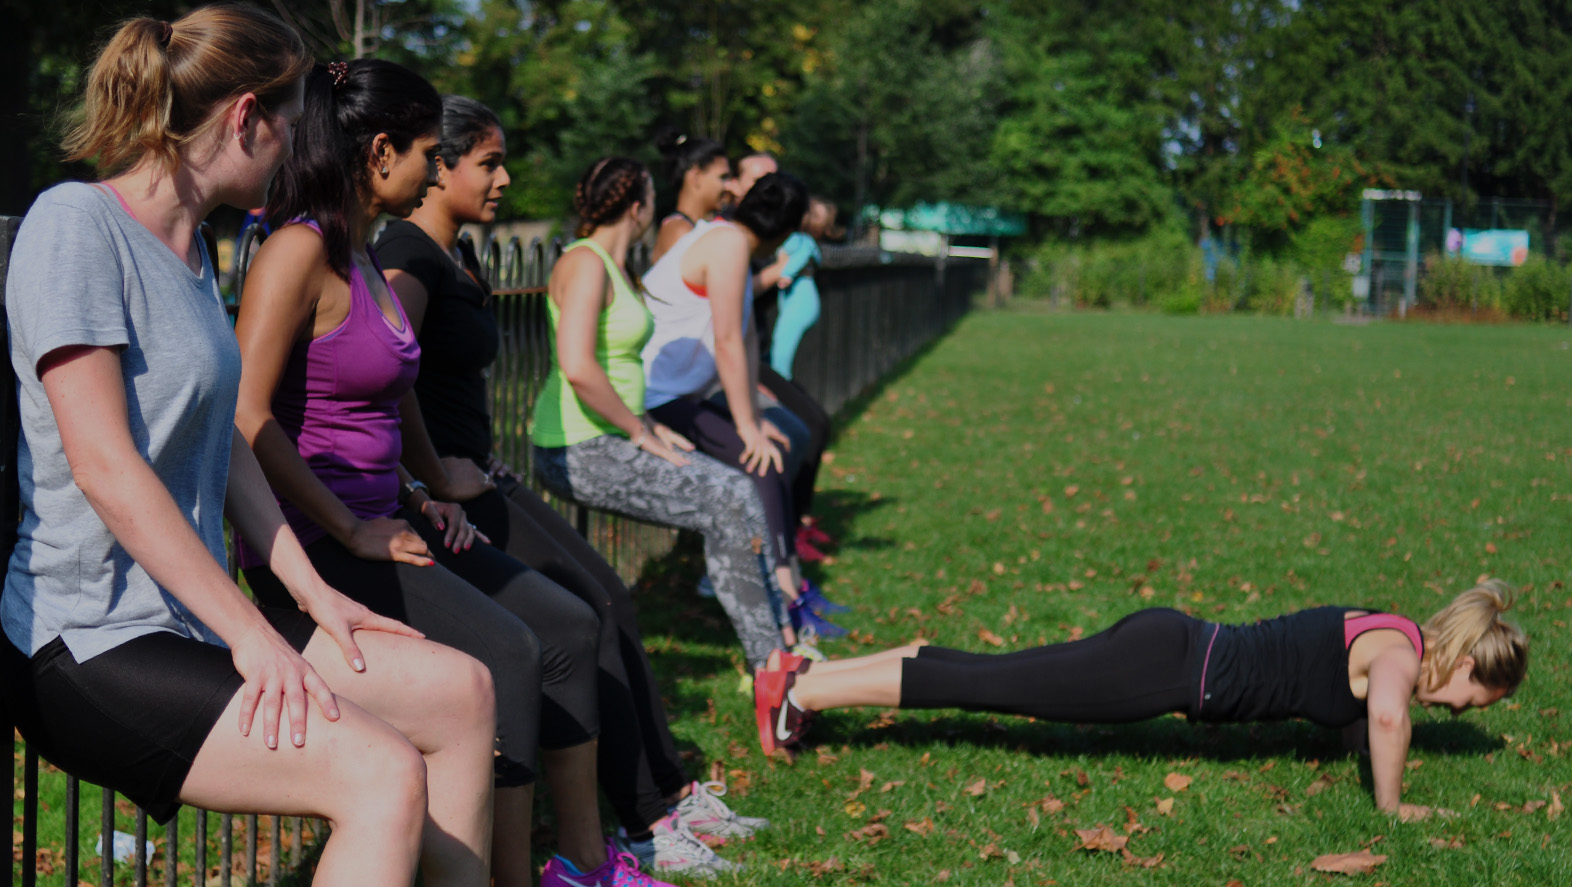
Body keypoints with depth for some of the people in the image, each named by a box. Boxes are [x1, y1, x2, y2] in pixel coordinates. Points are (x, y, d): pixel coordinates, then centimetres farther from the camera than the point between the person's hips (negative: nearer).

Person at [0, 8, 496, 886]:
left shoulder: (192, 248, 14)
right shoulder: (77, 222, -14)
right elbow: (104, 464, -20)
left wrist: (311, 592, 10)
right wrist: (251, 634, -19)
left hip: (188, 615, 10)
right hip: (87, 647, -10)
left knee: (460, 689, 8)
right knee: (383, 774, -23)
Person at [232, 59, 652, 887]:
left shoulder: (363, 255, 15)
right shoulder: (300, 250, -15)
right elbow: (247, 417, -23)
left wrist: (414, 498, 12)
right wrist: (351, 532, -19)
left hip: (373, 518, 10)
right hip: (309, 538, -10)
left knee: (568, 625, 4)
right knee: (502, 651, -22)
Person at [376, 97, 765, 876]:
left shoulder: (458, 256, 17)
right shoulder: (408, 257, -15)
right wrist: (438, 478, -22)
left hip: (471, 473, 10)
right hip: (440, 485, -10)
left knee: (611, 600, 7)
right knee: (588, 613, -13)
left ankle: (669, 791, 13)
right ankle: (642, 822, -7)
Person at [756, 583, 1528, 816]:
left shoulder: (1384, 633, 15)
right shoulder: (1402, 651, -11)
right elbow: (1387, 714, -34)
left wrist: (1364, 724, 30)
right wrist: (1390, 805, -21)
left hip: (1169, 647, 8)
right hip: (1169, 669, -8)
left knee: (991, 677, 9)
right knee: (989, 687, -6)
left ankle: (814, 675, 12)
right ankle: (804, 692, -3)